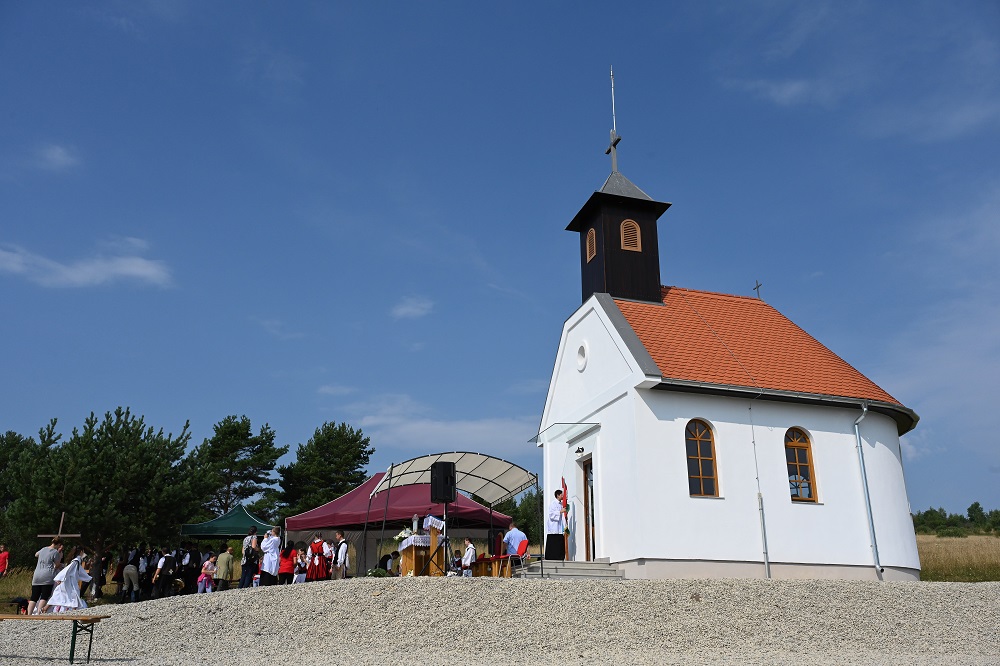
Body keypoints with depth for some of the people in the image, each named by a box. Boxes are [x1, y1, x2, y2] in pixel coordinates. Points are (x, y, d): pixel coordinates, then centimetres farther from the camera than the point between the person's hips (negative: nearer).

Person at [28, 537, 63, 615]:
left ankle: (29, 614, -4)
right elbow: (57, 565, 5)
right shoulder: (55, 552, -2)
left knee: (34, 597, 4)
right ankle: (39, 614, -21)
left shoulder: (43, 549, 17)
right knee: (44, 597, -7)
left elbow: (36, 555, 41)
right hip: (47, 577, -6)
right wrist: (60, 557, 17)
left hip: (36, 576, 6)